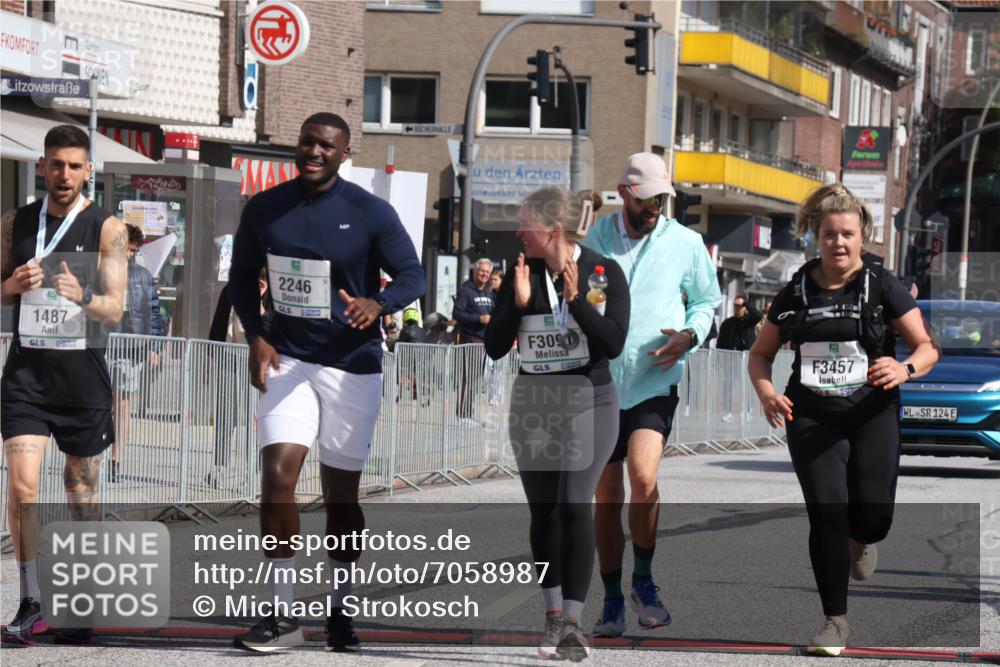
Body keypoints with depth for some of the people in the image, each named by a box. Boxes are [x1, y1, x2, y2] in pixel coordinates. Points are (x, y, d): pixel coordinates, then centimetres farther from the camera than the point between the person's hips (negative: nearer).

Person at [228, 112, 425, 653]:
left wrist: (377, 304, -26)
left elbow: (413, 276, -4)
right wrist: (255, 336, -3)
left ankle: (339, 612, 23)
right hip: (287, 358, 1)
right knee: (277, 475, -15)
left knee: (341, 492, 6)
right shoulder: (264, 209, 2)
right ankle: (282, 616, -9)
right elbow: (242, 276, 12)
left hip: (352, 363, -1)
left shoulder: (371, 214, -6)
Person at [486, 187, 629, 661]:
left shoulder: (604, 272, -6)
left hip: (588, 402, -3)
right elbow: (495, 348, -1)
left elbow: (613, 344, -14)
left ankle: (572, 622, -9)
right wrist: (518, 302, -15)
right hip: (533, 405, 3)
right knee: (543, 511, 7)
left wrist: (575, 299, -21)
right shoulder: (520, 273, 1)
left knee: (573, 507, -12)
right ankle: (553, 614, 20)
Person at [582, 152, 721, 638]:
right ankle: (612, 602, 18)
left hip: (655, 382, -2)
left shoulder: (686, 243, 4)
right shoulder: (593, 241, 5)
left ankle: (644, 580, -8)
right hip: (601, 384, 2)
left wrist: (689, 335, -3)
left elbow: (707, 300, 16)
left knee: (643, 475, -25)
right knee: (607, 499, 5)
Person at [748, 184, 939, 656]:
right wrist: (767, 393, -5)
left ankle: (860, 539, 32)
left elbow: (927, 346, -1)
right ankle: (835, 621, 1)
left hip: (872, 415, -1)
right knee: (826, 512, -11)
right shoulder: (797, 292, 7)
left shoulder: (882, 286, 0)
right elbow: (761, 353, 16)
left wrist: (906, 369, -24)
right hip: (812, 418, 1)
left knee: (873, 517, -9)